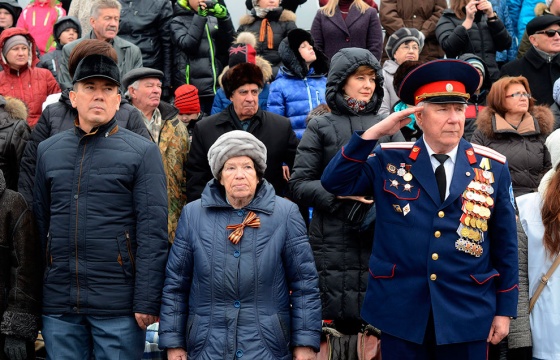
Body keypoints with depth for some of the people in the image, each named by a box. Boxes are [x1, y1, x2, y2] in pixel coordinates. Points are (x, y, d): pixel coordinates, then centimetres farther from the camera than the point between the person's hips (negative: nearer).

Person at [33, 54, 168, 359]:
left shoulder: (142, 152, -2)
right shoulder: (48, 150, 10)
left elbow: (152, 232, -6)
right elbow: (39, 222, 13)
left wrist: (147, 301, -11)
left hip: (118, 303, -3)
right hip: (58, 302, 3)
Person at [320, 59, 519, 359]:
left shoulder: (493, 168, 2)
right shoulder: (389, 160, 2)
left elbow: (504, 243, 5)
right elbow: (334, 182, -7)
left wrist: (504, 309, 5)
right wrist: (374, 132, -13)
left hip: (467, 315, 0)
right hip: (400, 312, 0)